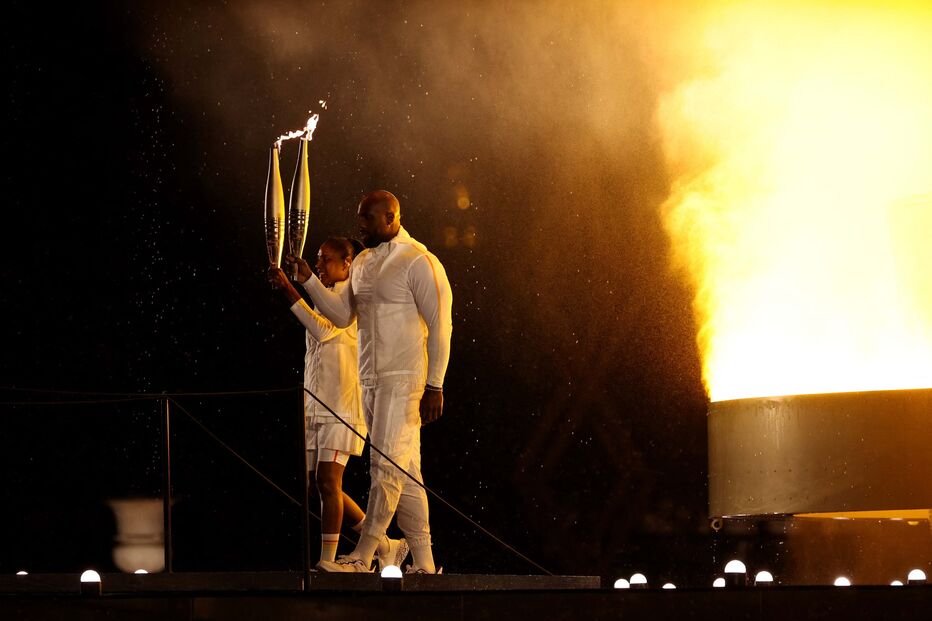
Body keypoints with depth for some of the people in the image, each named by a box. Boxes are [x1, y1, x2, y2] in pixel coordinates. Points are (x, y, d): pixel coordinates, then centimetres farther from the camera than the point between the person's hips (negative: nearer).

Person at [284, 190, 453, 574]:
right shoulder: (363, 263, 16)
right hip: (370, 381, 8)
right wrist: (308, 282, 3)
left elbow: (440, 325, -11)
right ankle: (424, 561, 10)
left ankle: (362, 557, -11)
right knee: (403, 472, 8)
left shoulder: (419, 262, -9)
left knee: (387, 466, -11)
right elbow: (342, 315, 17)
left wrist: (434, 386, -14)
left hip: (404, 380, -8)